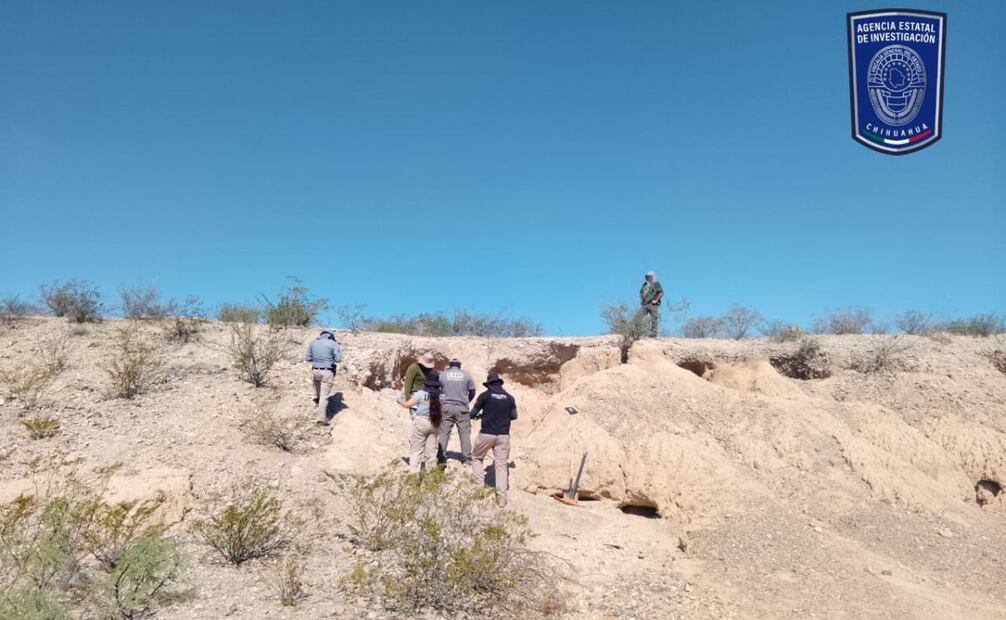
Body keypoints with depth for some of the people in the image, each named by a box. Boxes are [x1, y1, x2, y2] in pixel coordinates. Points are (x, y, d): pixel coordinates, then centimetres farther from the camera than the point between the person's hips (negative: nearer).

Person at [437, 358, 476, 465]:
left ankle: (441, 457, 5)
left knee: (444, 432, 5)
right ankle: (466, 458, 4)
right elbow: (472, 391, 9)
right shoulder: (466, 375, 2)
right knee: (465, 433, 4)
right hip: (462, 408, 0)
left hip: (446, 407, 1)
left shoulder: (443, 375, 1)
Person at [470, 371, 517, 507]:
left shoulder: (485, 395, -3)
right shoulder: (509, 398, 5)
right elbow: (514, 416, 10)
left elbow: (473, 413, 1)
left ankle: (480, 485, 12)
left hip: (486, 434, -2)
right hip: (503, 436, 2)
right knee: (501, 464, 4)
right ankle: (501, 496, -1)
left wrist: (479, 415, 23)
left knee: (476, 458, 20)